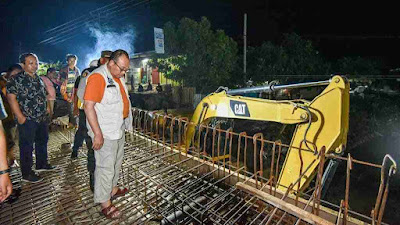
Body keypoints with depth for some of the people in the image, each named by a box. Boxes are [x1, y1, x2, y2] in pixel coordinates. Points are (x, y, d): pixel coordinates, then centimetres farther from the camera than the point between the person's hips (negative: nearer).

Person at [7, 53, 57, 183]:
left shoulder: (39, 78, 11)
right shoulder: (17, 79, -10)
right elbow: (11, 98, -14)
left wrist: (46, 108, 13)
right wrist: (20, 117, -19)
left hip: (42, 118, 7)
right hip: (27, 120, -7)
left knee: (42, 141, 18)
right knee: (27, 147, 3)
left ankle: (42, 164, 35)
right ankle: (26, 174, 15)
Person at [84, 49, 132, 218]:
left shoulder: (118, 76, 9)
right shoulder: (98, 77, -19)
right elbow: (88, 106, -24)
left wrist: (126, 122, 18)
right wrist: (97, 133, -25)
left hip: (119, 128, 9)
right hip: (105, 132, -9)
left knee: (117, 161, 20)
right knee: (106, 166, 0)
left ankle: (113, 189, 40)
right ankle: (105, 204, 15)